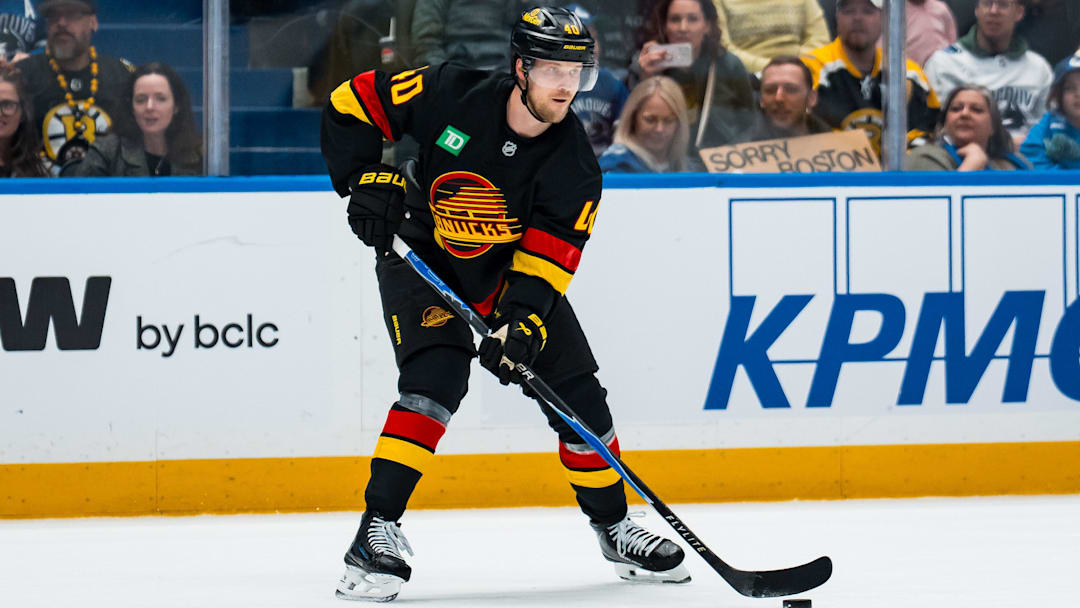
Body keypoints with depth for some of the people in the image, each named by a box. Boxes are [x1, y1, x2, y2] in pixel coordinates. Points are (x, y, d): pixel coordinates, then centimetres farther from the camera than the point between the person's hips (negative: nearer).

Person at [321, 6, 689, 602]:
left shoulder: (574, 165, -16)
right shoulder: (451, 95, -23)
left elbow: (547, 258, -20)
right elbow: (351, 104, -13)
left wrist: (521, 326, -34)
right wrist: (367, 181, -22)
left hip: (513, 268, 4)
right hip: (421, 261, -4)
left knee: (575, 392, 0)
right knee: (437, 374, -27)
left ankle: (613, 526, 22)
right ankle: (376, 530, -27)